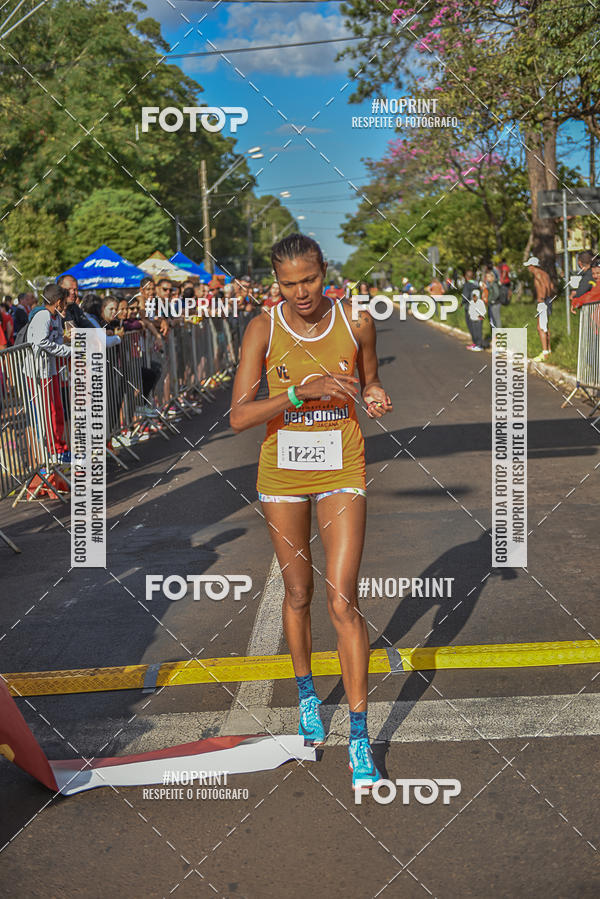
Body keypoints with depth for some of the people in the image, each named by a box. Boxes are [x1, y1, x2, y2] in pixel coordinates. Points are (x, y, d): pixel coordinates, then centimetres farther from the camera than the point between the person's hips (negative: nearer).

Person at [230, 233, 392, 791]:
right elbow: (239, 417, -16)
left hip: (341, 473, -1)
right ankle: (306, 694, 40)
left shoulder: (356, 324, -6)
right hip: (282, 472, 1)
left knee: (342, 601, -8)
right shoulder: (263, 329, -10)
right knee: (298, 594, 14)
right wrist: (304, 390, -28)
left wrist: (375, 397, -11)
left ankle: (359, 735, 1)